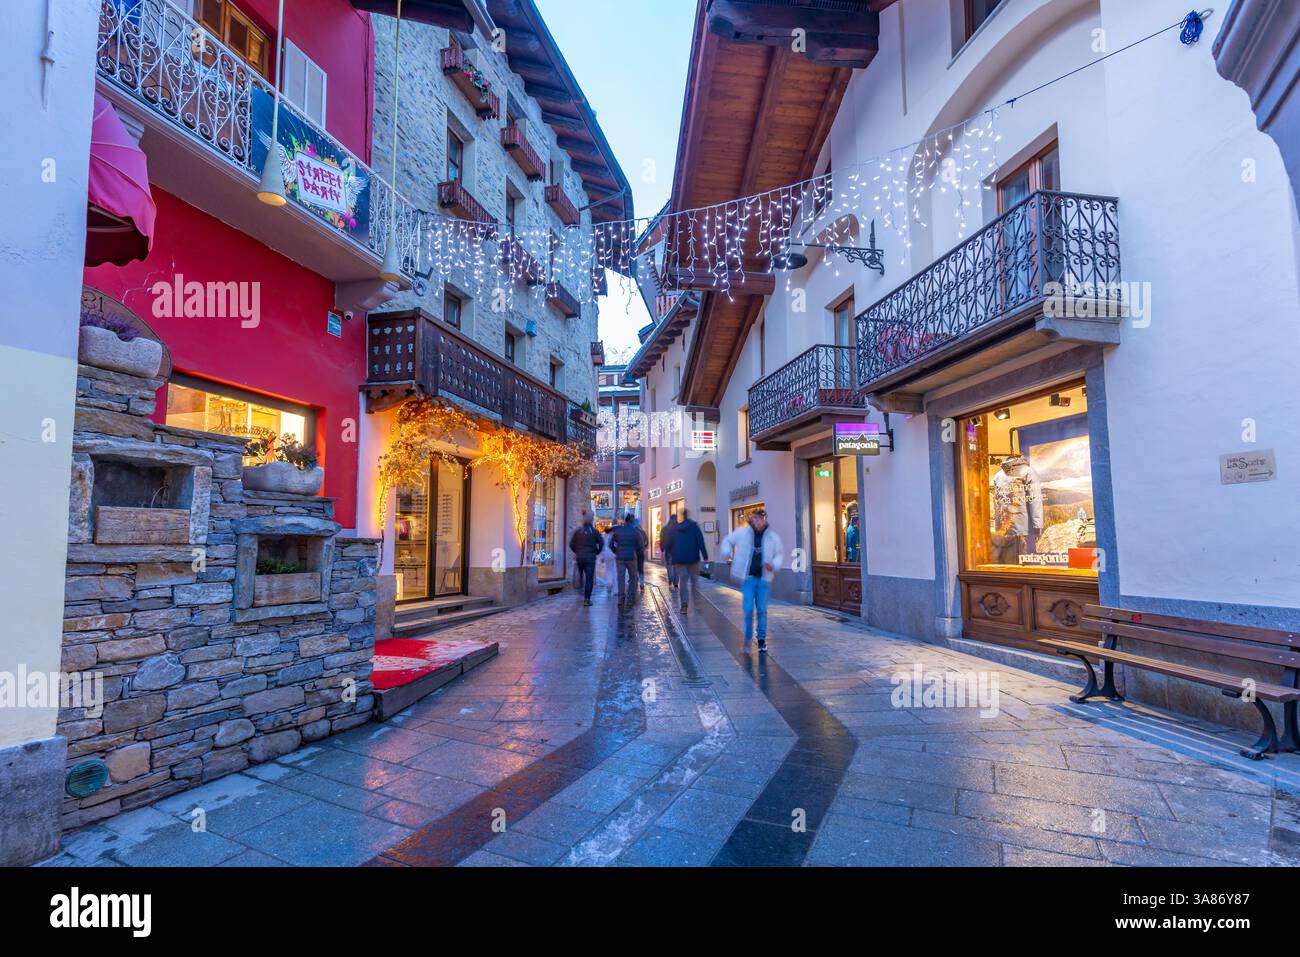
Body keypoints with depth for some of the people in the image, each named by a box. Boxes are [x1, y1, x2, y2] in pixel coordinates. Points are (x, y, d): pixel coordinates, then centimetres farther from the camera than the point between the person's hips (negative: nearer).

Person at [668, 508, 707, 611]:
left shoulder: (675, 529, 8)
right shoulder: (694, 526, -4)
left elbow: (671, 545, 11)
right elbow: (701, 542, -10)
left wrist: (673, 561, 16)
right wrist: (705, 556, -9)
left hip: (679, 559, 2)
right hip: (693, 558, -2)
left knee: (682, 581, 5)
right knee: (695, 580, 8)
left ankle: (684, 605, 0)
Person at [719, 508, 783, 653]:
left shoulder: (772, 537, -1)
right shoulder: (742, 533, -5)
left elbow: (780, 553, 12)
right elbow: (728, 541, 10)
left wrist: (774, 564, -6)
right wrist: (727, 553, -7)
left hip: (763, 578, 1)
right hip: (748, 577, -1)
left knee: (762, 610, 7)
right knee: (748, 609, -4)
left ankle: (762, 639, 21)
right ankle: (747, 638, 15)